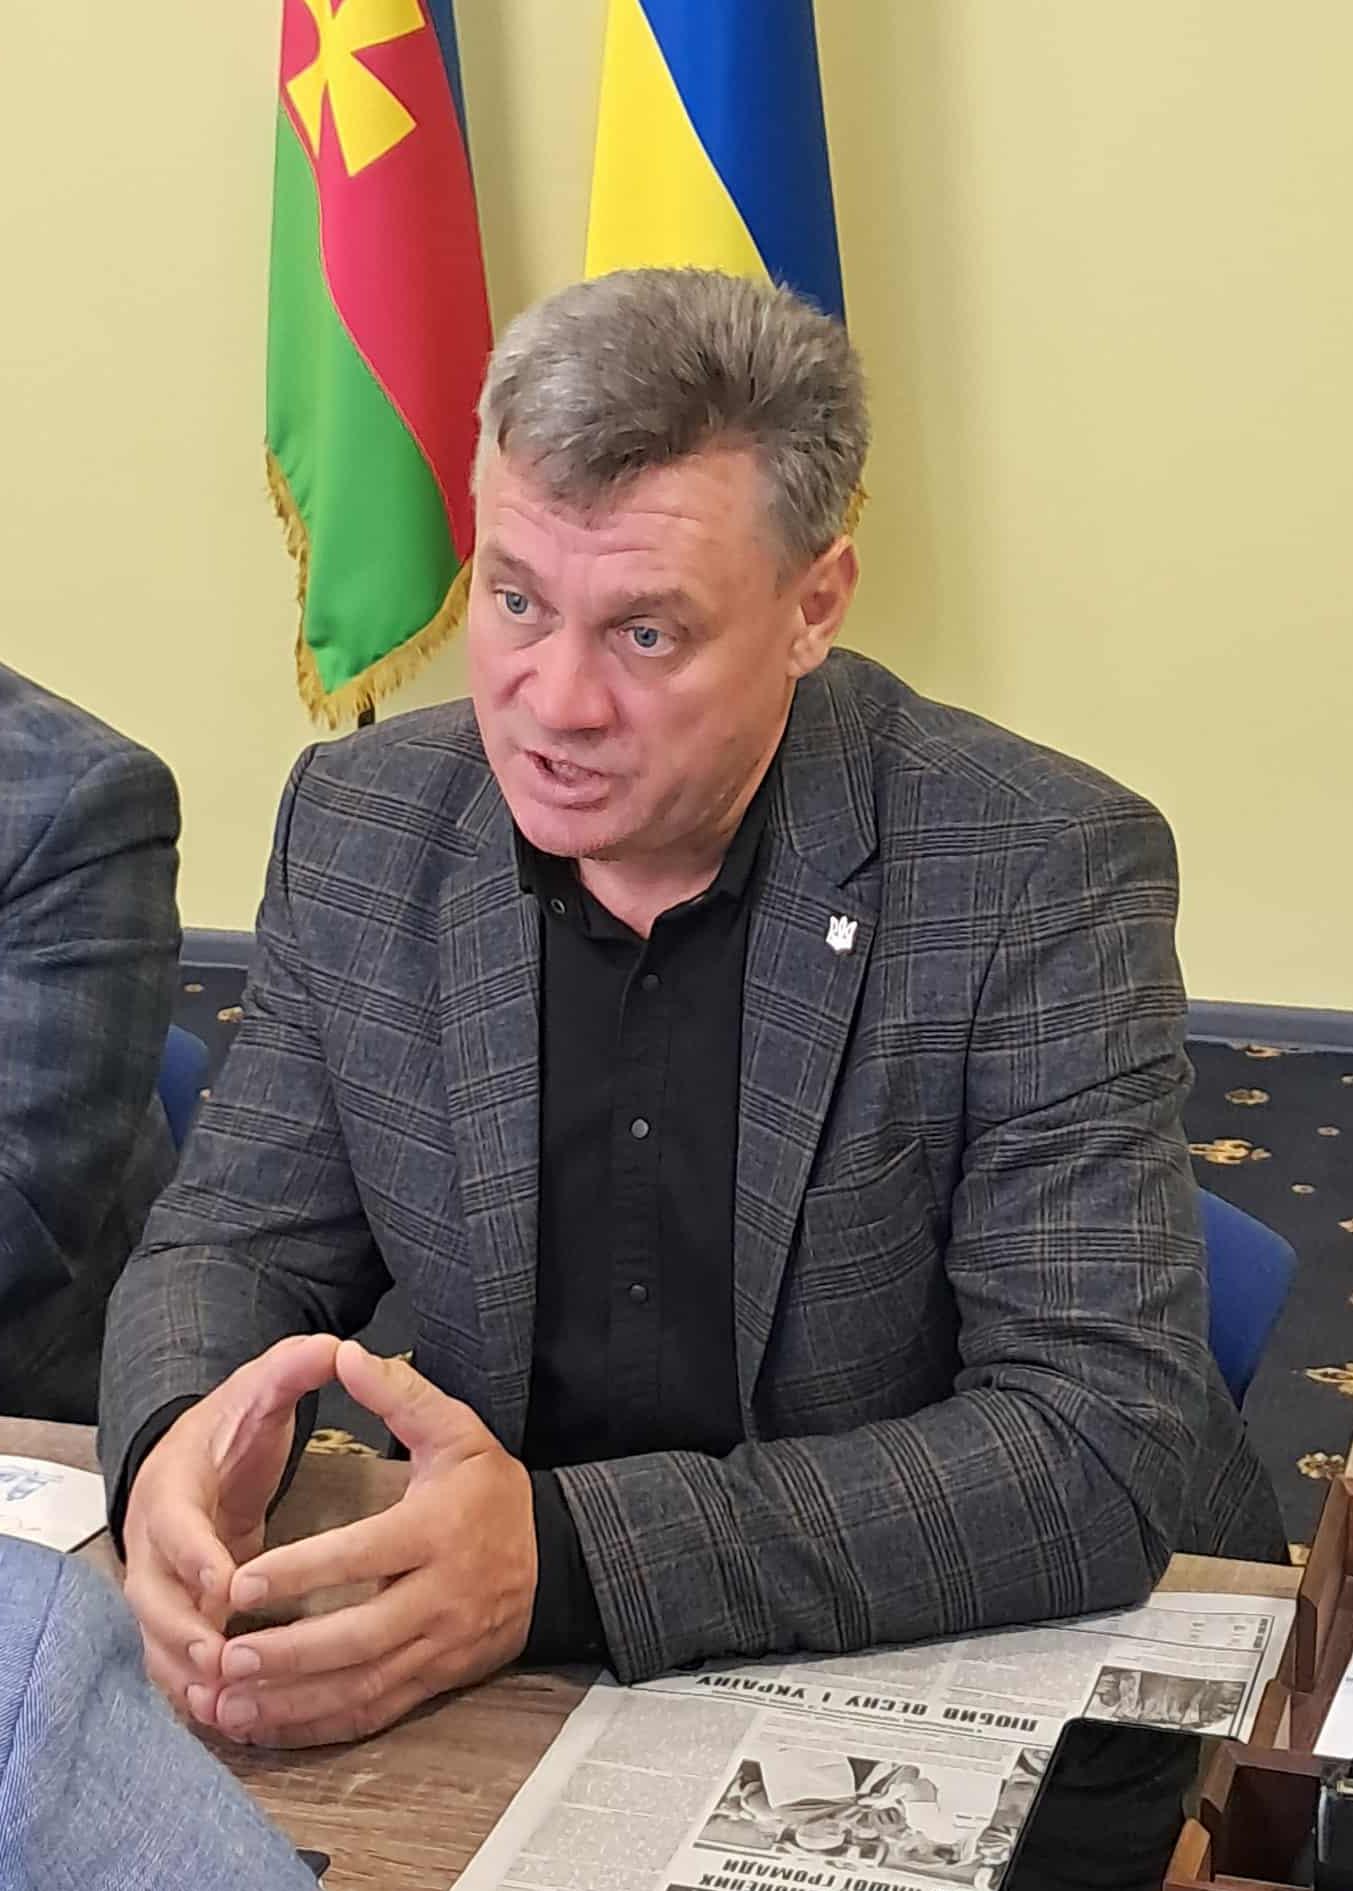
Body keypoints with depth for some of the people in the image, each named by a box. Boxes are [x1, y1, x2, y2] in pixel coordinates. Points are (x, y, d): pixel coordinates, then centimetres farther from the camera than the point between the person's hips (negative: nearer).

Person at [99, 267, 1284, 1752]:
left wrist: (563, 1553, -34)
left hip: (965, 1674, -3)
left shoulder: (1047, 876, -17)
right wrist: (178, 1440, -21)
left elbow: (1107, 1452, -23)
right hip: (521, 1686, 3)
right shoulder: (358, 825, -3)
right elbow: (234, 1239, 4)